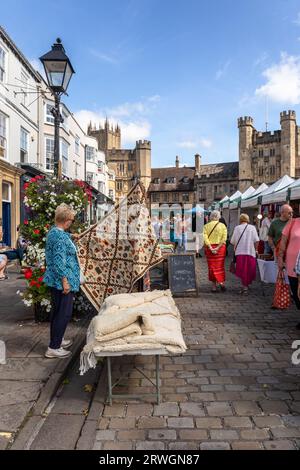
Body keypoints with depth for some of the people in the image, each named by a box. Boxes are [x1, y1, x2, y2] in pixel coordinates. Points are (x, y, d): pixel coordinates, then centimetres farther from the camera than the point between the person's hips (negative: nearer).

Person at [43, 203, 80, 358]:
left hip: (55, 280, 10)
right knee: (64, 313, -1)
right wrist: (65, 280, -22)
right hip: (62, 280, -10)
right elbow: (59, 260, -24)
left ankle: (57, 340, 34)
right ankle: (53, 348, 7)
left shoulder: (53, 232, 10)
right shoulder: (60, 236, -21)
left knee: (57, 310, 20)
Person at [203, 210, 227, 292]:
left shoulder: (206, 226, 0)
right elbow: (224, 239, -9)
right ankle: (222, 282, 0)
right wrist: (218, 247, -11)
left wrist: (211, 248, -12)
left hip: (210, 247, 0)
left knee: (212, 266, 8)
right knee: (220, 266, 12)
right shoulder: (222, 226, -1)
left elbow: (205, 238, -10)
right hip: (220, 248, 0)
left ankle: (214, 285, 9)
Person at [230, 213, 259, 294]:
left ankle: (244, 286, 0)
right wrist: (256, 249, 8)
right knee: (249, 270, 10)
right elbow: (256, 240, -4)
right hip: (250, 252, 0)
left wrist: (235, 247, 20)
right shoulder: (252, 227, 2)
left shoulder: (237, 228, 2)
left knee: (242, 270, 5)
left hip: (239, 252, 0)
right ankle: (246, 285, 15)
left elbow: (232, 241, 2)